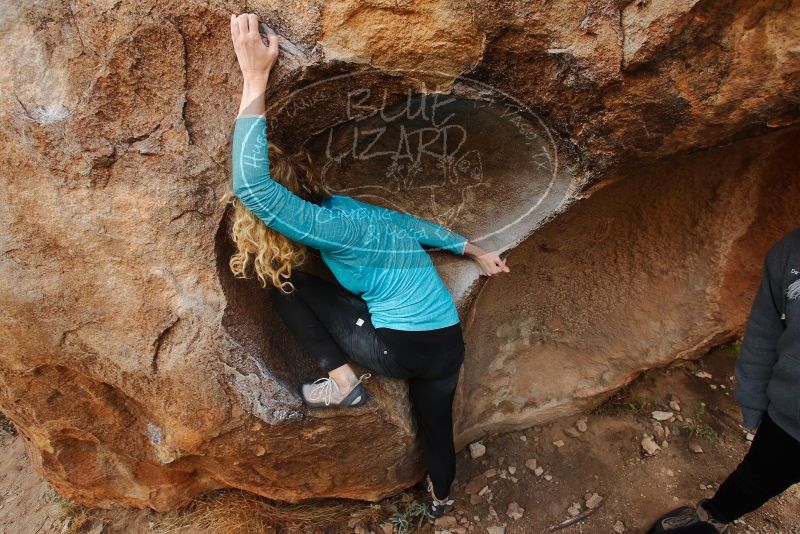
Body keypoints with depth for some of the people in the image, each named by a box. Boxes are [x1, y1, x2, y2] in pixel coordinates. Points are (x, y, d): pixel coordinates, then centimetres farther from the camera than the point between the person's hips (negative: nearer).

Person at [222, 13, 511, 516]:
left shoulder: (329, 225, -21)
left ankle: (343, 382, 6)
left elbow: (251, 185, -36)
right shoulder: (350, 207, 7)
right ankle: (442, 497, 59)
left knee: (286, 284, 3)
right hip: (449, 344, 9)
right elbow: (420, 226, 18)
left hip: (398, 349, -8)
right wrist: (477, 253, 31)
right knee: (437, 422, 33)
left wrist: (256, 78, -31)